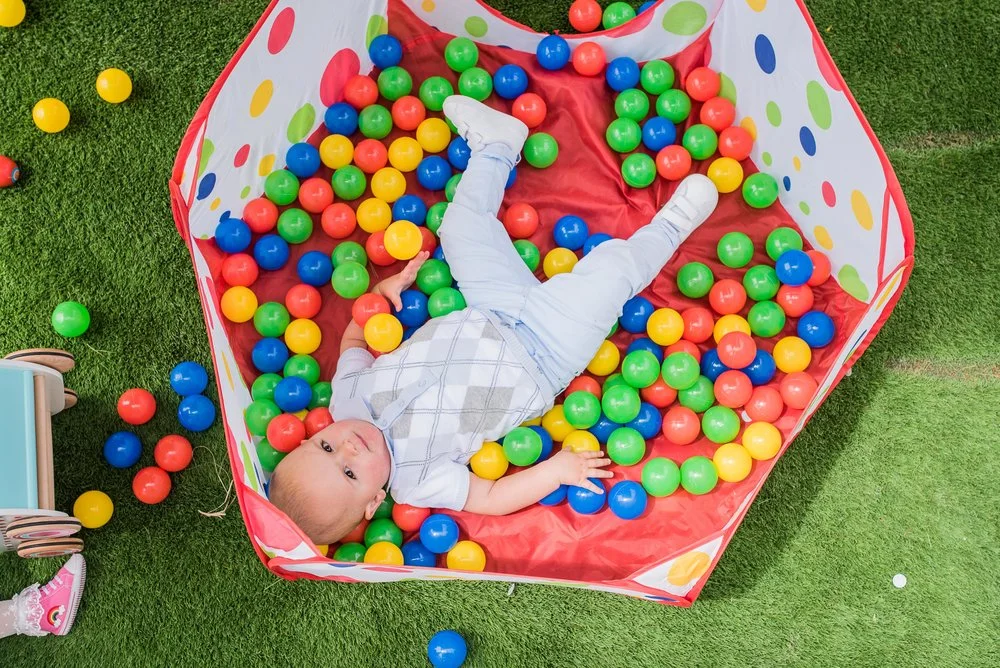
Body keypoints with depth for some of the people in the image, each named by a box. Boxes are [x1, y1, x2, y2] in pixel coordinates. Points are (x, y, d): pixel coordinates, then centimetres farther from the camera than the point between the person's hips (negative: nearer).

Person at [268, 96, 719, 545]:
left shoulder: (347, 397, -14)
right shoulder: (415, 480, -28)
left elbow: (355, 337, 6)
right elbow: (492, 499, -21)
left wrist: (383, 291, -5)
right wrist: (556, 470, -32)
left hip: (491, 317, 5)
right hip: (542, 354, -5)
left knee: (462, 225, 10)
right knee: (612, 265, -15)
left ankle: (496, 145, 42)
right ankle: (670, 226, 19)